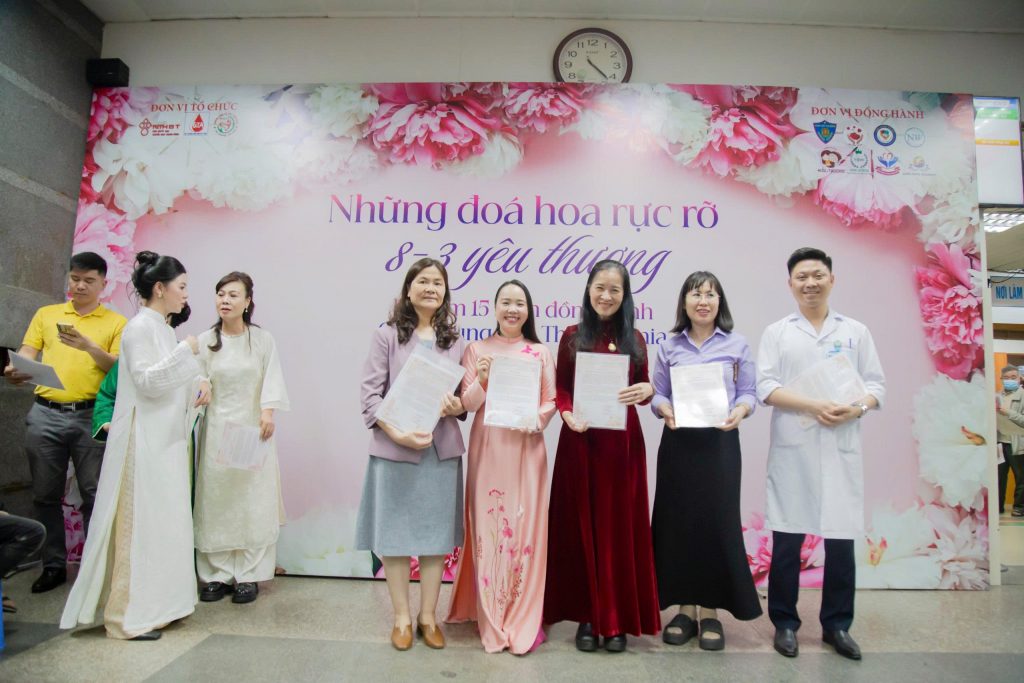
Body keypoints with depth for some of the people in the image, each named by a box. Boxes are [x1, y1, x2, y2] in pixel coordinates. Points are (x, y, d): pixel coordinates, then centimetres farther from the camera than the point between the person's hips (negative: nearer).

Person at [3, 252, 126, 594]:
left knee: (95, 495, 1)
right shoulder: (46, 314, 14)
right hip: (45, 414, 3)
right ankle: (53, 565, 23)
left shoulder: (116, 322, 5)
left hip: (91, 416, -3)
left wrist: (89, 347, -18)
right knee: (45, 495, 10)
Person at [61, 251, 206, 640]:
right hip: (145, 440, -9)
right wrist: (186, 351, -16)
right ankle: (131, 616, 10)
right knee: (140, 523, -1)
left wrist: (197, 386, 7)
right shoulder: (140, 327, -11)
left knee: (164, 520, 13)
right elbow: (146, 381, -19)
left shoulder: (162, 328, 14)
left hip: (166, 439, 9)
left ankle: (158, 603, 24)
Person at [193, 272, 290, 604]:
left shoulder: (262, 339, 2)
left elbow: (271, 378, -5)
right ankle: (217, 575, 18)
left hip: (253, 427, -1)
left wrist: (268, 412, -19)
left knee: (253, 502, 2)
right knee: (215, 502, 5)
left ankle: (249, 576, 12)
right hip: (217, 428, 1)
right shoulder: (205, 341, 5)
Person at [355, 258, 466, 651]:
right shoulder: (388, 335, -1)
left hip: (441, 450, 3)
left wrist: (458, 406, -10)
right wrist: (398, 433, -17)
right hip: (395, 449, -2)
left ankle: (428, 616, 25)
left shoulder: (454, 340, 9)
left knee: (436, 533, 9)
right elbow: (369, 393, -5)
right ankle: (402, 617, 24)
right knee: (396, 533, 7)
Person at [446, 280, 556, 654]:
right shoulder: (476, 350, 3)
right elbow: (466, 405, -1)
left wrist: (534, 421, -16)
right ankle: (492, 618, 21)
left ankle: (523, 618, 19)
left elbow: (551, 402, 3)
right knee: (488, 526, 4)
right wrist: (482, 381, -19)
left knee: (525, 528, 3)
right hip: (487, 448, 0)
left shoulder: (540, 352, 4)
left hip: (526, 449, 0)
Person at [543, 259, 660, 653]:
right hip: (580, 440, -1)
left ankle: (617, 618, 19)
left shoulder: (634, 340, 8)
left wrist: (647, 391, -12)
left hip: (623, 441, 1)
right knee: (582, 526, 6)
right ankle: (586, 614, 19)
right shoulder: (573, 336, 4)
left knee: (619, 528, 6)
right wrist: (567, 414, -16)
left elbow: (643, 386, 11)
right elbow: (560, 388, 3)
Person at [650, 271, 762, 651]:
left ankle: (710, 610, 17)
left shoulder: (737, 345, 4)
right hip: (678, 442, 1)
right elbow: (658, 394, 5)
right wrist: (666, 410, -16)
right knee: (677, 521, 4)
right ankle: (685, 608, 19)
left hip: (720, 442, -1)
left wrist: (739, 412, -18)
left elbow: (748, 392, 2)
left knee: (716, 521, 1)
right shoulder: (669, 347, 7)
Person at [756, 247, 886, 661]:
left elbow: (876, 384, 7)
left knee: (841, 540, 6)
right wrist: (814, 406, -16)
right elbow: (765, 387, -3)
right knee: (787, 541, 3)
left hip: (842, 449, 2)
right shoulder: (777, 332, 6)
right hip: (792, 448, -1)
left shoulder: (856, 331, 11)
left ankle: (837, 625, 23)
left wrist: (857, 408, -14)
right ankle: (785, 623, 18)